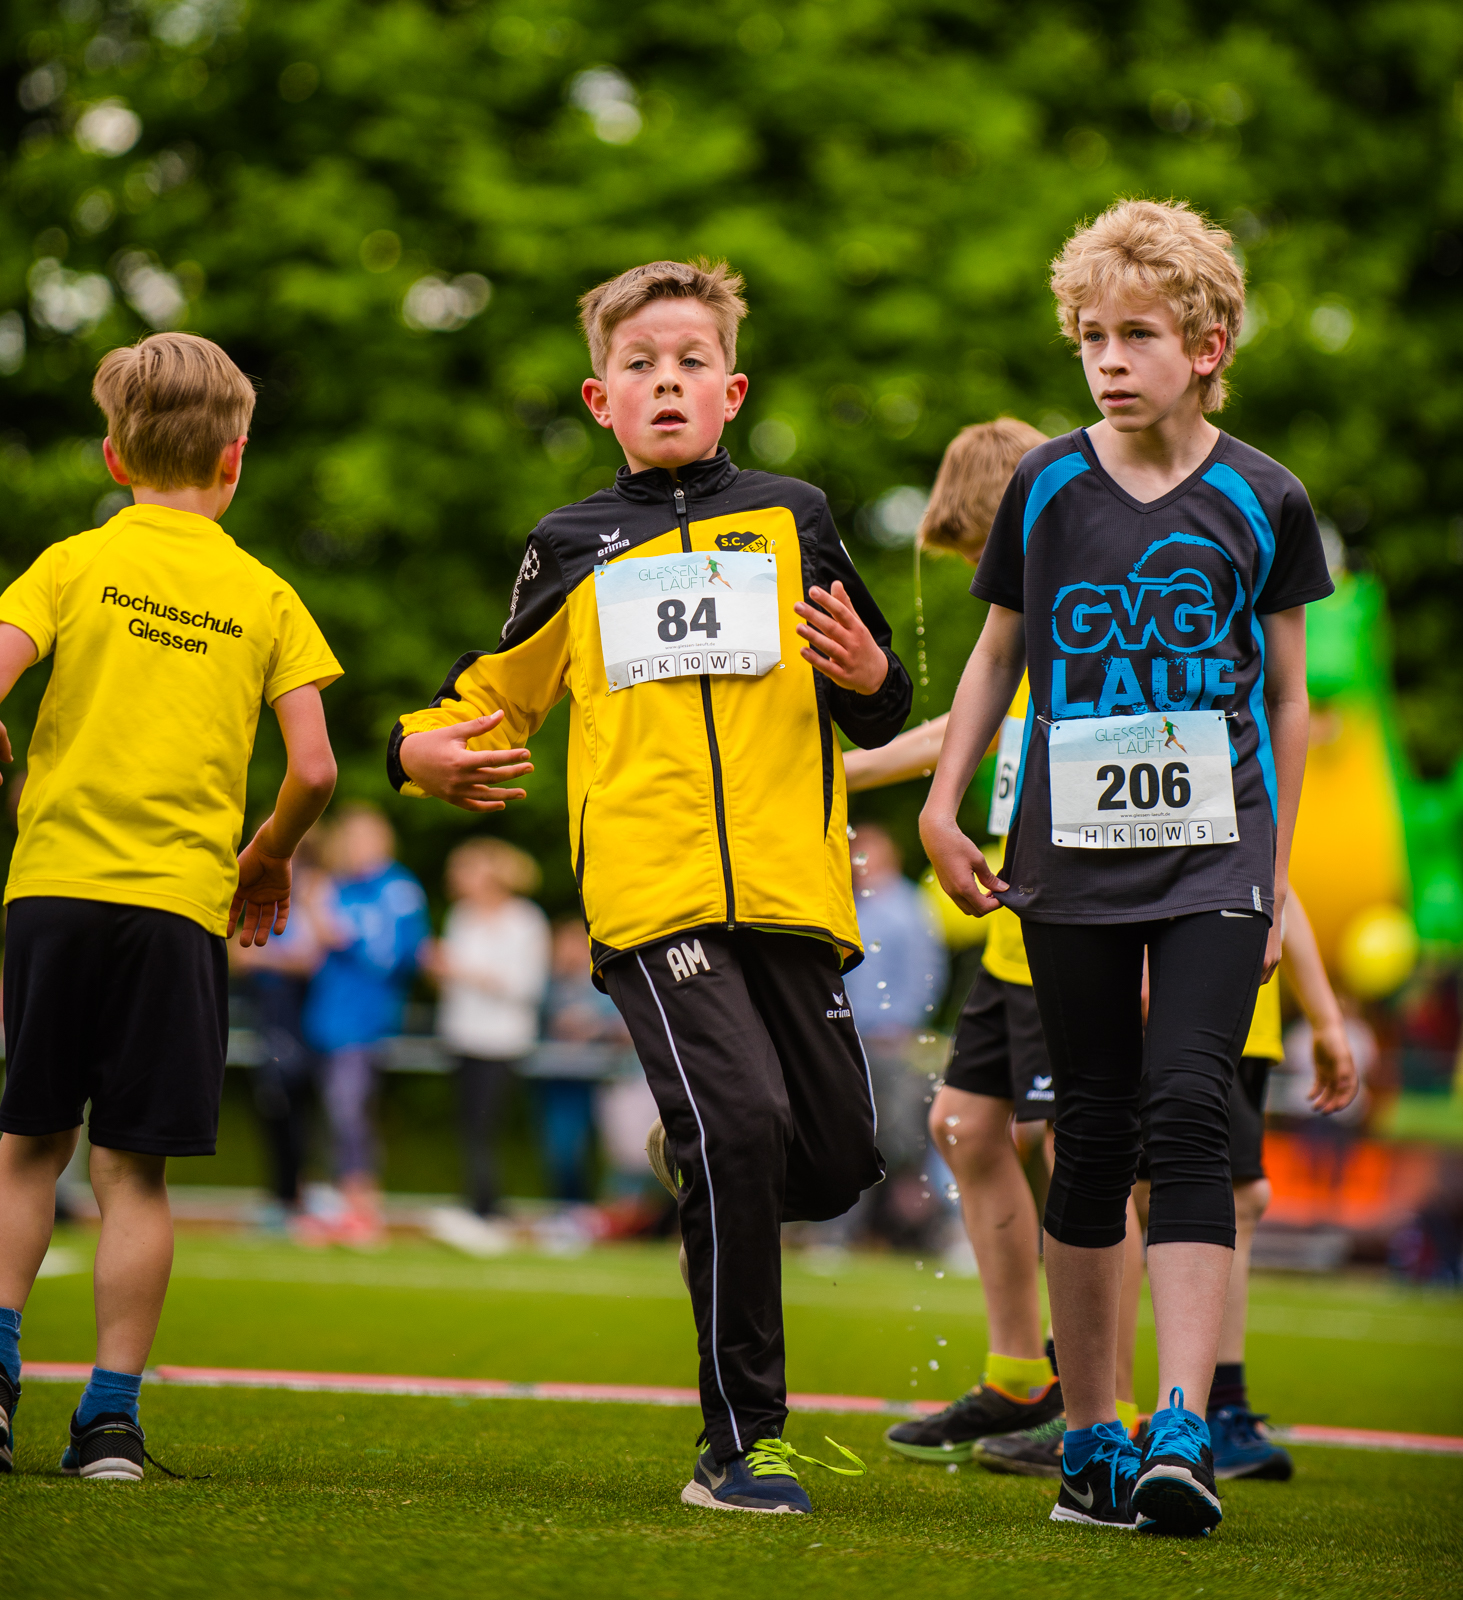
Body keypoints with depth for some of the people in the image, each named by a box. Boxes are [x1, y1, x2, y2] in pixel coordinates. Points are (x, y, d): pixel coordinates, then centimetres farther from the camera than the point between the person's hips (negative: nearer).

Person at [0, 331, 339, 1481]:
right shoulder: (264, 596, 6)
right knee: (134, 1169, 2)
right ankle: (111, 1415, 1)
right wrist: (268, 857, 19)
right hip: (184, 900, 0)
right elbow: (314, 770, 0)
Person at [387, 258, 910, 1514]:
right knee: (742, 1121, -20)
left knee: (839, 1163, -1)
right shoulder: (575, 550, 13)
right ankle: (740, 1443, -12)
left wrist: (869, 678, -5)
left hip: (791, 886, 2)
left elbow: (879, 720, 18)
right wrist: (427, 750, 4)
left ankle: (702, 1164, 35)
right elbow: (498, 696, 26)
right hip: (650, 893, -2)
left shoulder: (794, 521, 14)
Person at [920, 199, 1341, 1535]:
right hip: (1073, 858, 2)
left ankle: (1184, 1430, -17)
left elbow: (1287, 693, 8)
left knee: (1190, 1115, -15)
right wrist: (944, 801, 5)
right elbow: (998, 655, 15)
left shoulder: (1263, 502, 0)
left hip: (1212, 850, -2)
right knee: (1095, 1134, 5)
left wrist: (1277, 871, 7)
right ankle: (1089, 1437, 14)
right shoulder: (1046, 487, 3)